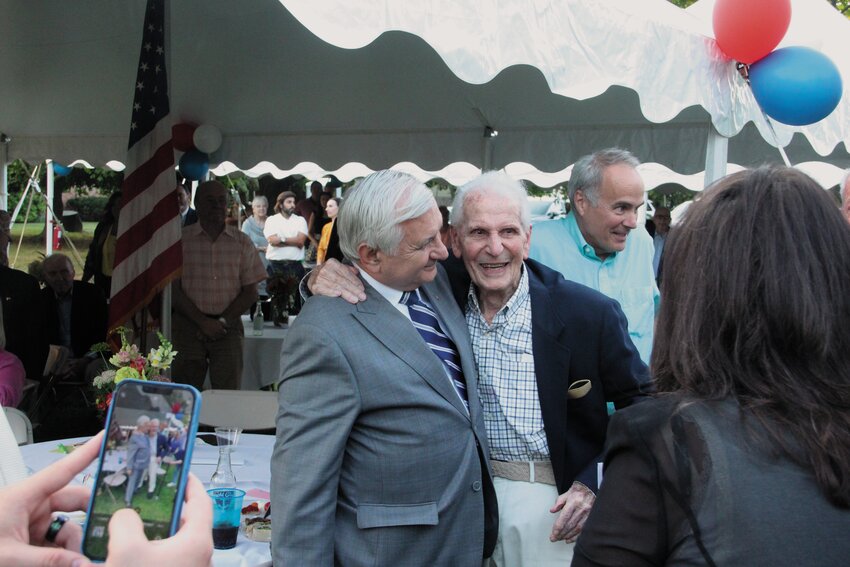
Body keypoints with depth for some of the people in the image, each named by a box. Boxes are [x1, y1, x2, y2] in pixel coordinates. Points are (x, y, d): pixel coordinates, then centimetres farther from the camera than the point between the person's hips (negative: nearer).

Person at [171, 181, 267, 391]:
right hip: (188, 325, -1)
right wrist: (203, 321, -8)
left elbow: (250, 292, 7)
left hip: (228, 326, 1)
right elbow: (173, 289, 0)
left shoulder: (242, 243, 9)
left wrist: (222, 321, -5)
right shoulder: (181, 239, 4)